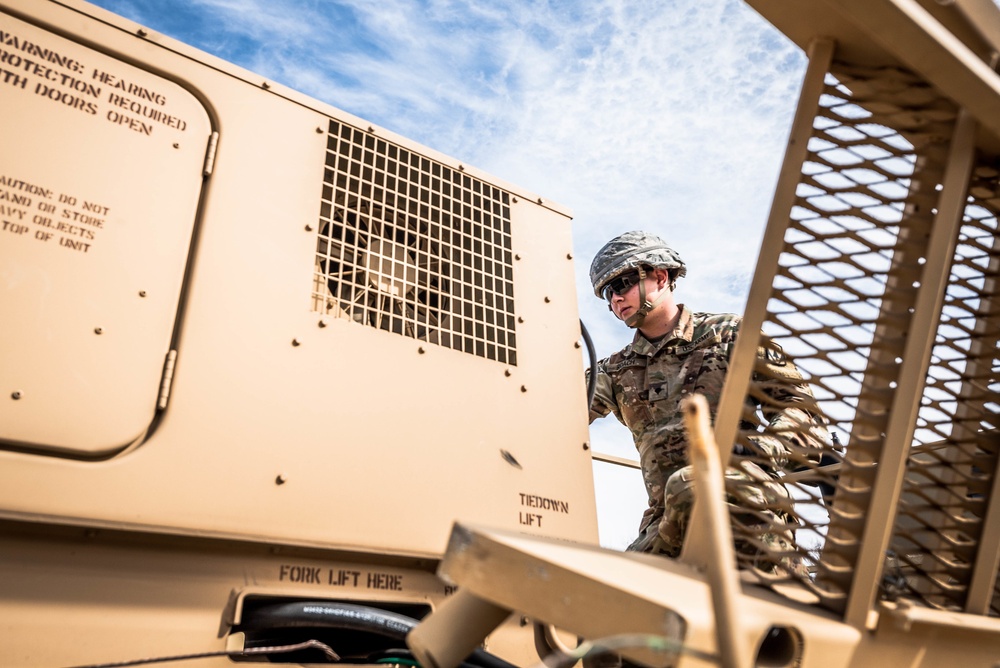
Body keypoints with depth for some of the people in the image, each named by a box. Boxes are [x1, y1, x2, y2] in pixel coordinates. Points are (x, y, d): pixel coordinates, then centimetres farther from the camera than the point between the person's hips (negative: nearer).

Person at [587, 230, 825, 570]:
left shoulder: (728, 335, 9)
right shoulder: (616, 371, 19)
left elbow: (798, 404, 6)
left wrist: (761, 449, -12)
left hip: (744, 494, -3)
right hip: (667, 517, 4)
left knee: (687, 485, -35)